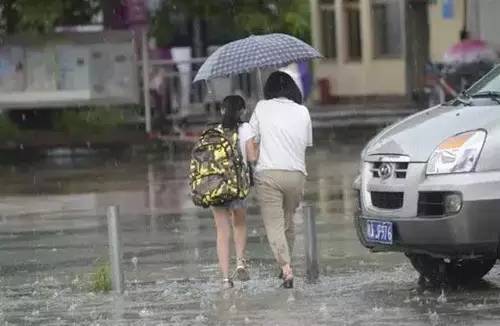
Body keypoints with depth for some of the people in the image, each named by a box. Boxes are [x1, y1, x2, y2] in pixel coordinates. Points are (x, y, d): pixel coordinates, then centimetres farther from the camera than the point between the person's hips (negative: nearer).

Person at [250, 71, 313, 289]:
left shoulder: (262, 108, 3)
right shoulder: (302, 111, 9)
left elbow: (252, 140, 1)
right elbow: (307, 143, 14)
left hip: (268, 173, -3)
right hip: (296, 174, 3)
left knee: (274, 224, -5)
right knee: (288, 220, 21)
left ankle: (286, 268, -20)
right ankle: (287, 262, 30)